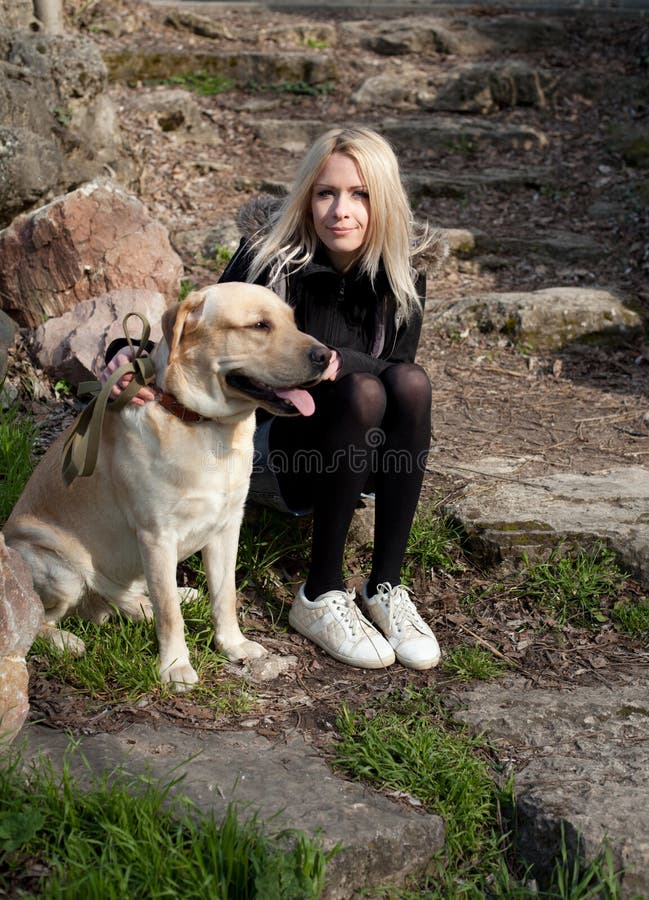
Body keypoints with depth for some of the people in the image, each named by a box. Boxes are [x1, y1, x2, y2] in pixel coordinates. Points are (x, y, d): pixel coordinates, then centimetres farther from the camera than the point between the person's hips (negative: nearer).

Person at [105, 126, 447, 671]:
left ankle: (385, 588, -22)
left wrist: (334, 359, -29)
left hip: (351, 460, 4)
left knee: (411, 382, -27)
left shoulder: (402, 277, -5)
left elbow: (400, 370, -10)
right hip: (269, 451, -3)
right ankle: (320, 598, -24)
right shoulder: (270, 257, -16)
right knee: (364, 391, -32)